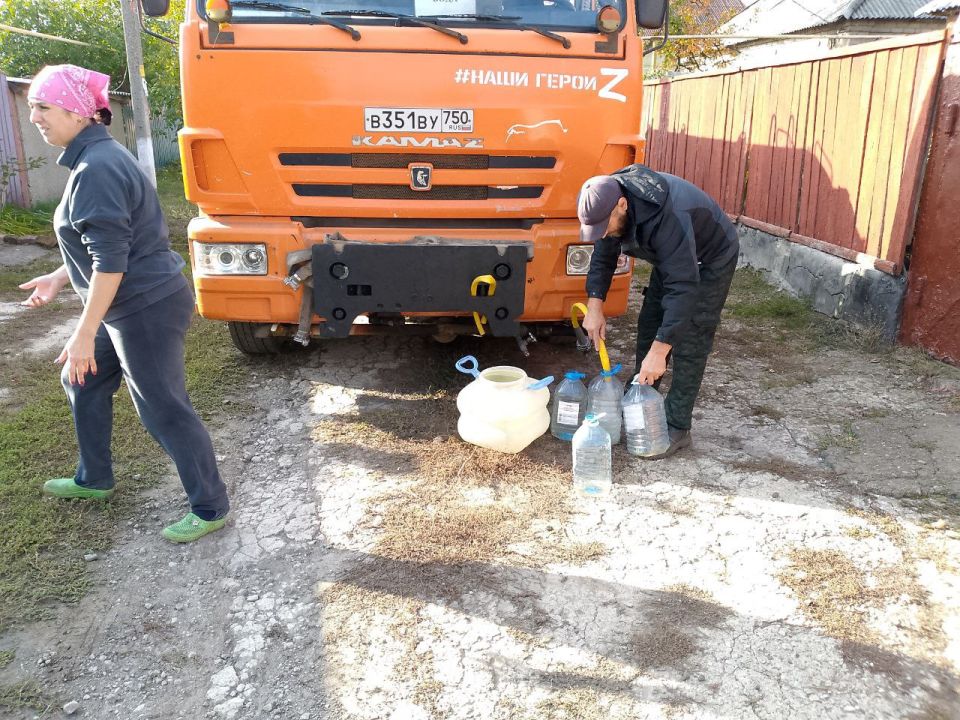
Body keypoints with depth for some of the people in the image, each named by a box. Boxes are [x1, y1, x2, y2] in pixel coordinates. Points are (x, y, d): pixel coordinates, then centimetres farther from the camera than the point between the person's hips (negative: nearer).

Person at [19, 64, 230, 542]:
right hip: (129, 306, 11)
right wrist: (59, 279, 26)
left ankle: (211, 508, 13)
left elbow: (110, 260, -24)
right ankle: (93, 480, 42)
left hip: (146, 309, -11)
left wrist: (84, 334, -20)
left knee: (163, 411, -1)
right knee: (82, 382, 23)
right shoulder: (95, 158, 11)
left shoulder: (96, 169, -21)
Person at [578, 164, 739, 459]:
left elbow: (683, 288, -44)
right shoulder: (609, 203, -19)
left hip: (710, 260, -8)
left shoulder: (669, 217, -43)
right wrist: (594, 307, -18)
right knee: (648, 327, 10)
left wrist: (659, 351, -44)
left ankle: (677, 428, -3)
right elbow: (603, 257, -6)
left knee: (689, 343, -10)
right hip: (670, 257, 8)